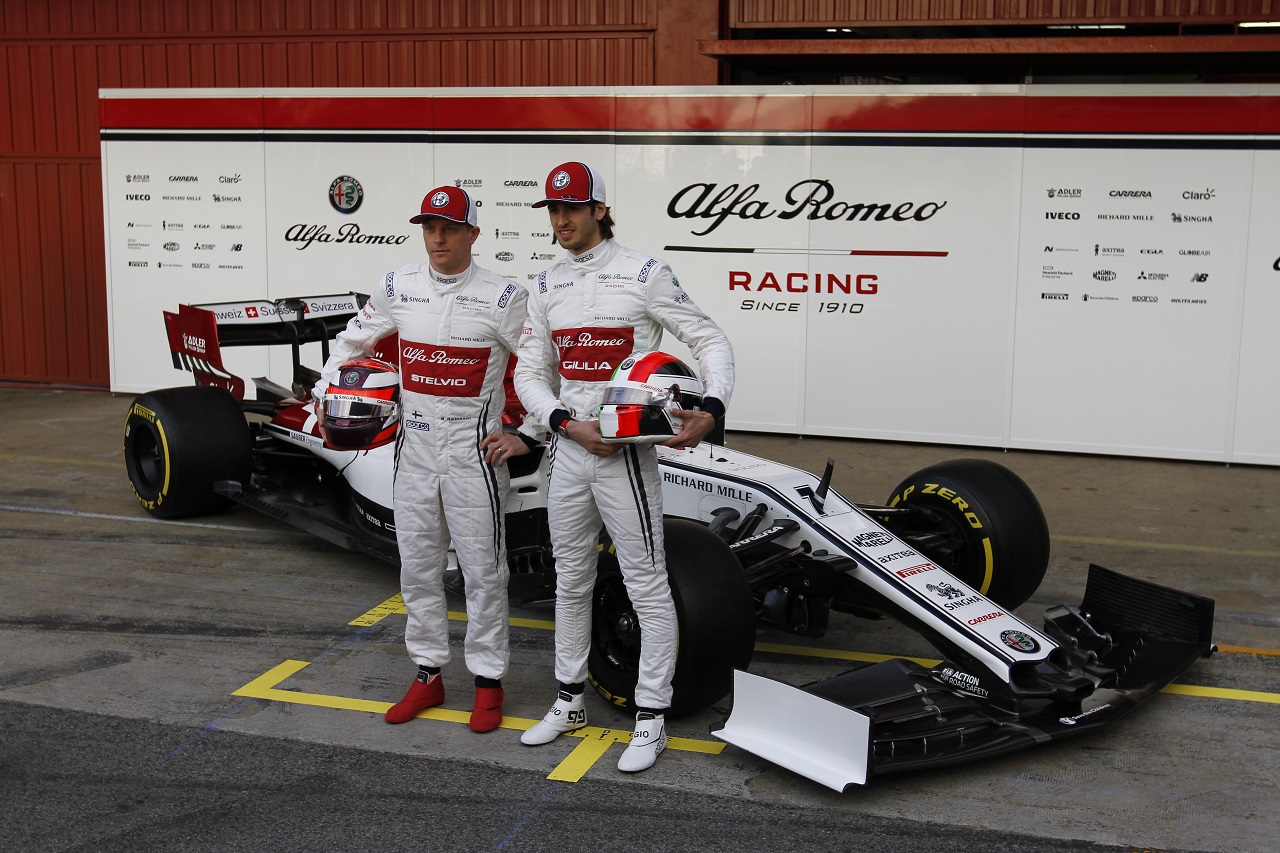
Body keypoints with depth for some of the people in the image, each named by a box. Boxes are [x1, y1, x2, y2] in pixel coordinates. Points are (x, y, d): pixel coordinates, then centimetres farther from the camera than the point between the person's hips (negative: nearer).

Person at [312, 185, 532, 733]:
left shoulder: (504, 297, -9)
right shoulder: (398, 288, 4)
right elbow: (351, 342, 18)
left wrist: (526, 436, -9)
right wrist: (324, 398, 9)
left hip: (474, 452, -5)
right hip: (413, 449, 5)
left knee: (482, 570, 2)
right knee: (416, 568, 11)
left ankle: (488, 681, 14)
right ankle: (428, 675, 24)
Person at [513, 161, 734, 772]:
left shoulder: (643, 273, -6)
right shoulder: (547, 287, 10)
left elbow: (711, 341, -5)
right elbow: (529, 373, 10)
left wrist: (712, 411, -21)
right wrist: (569, 424, -9)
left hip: (626, 454, -6)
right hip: (568, 452, 6)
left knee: (647, 587, -2)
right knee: (571, 583, 16)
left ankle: (651, 719, 8)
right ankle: (570, 701, 31)